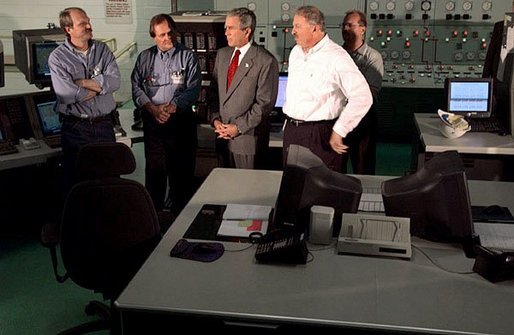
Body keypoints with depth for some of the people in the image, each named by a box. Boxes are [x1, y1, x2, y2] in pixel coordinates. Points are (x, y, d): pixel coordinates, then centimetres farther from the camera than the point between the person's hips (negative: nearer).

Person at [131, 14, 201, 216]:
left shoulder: (188, 56, 3)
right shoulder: (145, 57, 10)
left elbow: (193, 89, -7)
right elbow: (136, 88, 3)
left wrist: (173, 107, -18)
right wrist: (153, 108, -13)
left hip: (181, 121, -2)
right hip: (152, 122, 2)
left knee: (182, 171, 3)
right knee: (154, 169, 6)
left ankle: (180, 214, 14)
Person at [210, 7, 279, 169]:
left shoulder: (266, 61, -11)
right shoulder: (222, 54, 10)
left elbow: (265, 103, -14)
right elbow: (214, 91, 14)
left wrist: (239, 128, -14)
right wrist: (215, 119, 0)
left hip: (248, 137, -6)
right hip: (223, 135, 6)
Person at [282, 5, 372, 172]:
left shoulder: (336, 57, -15)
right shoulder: (296, 51, 10)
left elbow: (362, 97, -20)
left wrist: (339, 132, -18)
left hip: (320, 135, -7)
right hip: (291, 130, 7)